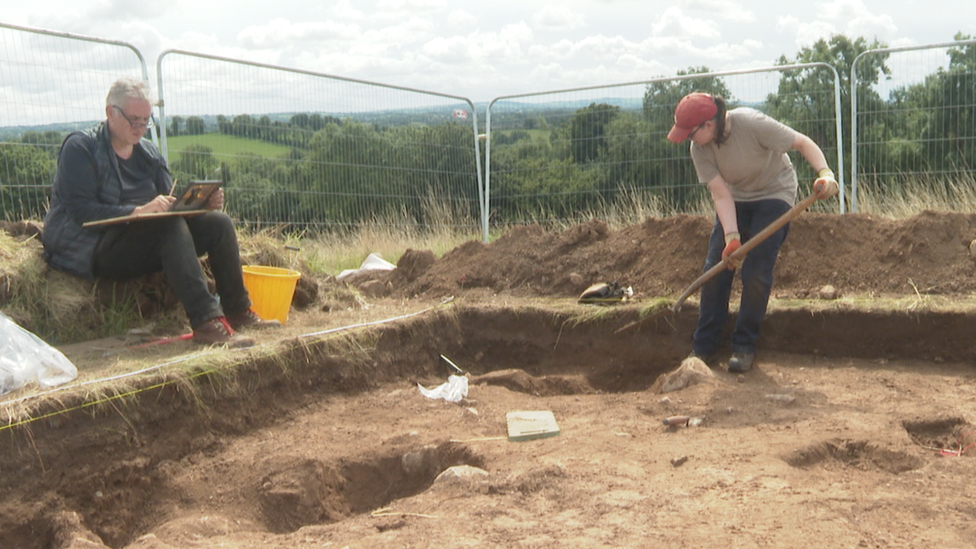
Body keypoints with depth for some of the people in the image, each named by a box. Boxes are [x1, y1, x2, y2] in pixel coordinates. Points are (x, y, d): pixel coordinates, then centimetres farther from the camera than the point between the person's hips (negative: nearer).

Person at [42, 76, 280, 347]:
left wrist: (203, 202, -9)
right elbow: (81, 212, -16)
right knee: (170, 224, -34)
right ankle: (206, 322, -43)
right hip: (95, 250, -7)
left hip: (149, 240, 7)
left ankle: (238, 312, -10)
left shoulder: (149, 152, 17)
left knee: (218, 222, -11)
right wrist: (138, 211, -29)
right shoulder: (79, 147, -5)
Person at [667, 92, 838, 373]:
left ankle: (744, 347, 4)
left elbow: (803, 143, -25)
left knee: (756, 274, -12)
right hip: (736, 200, 4)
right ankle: (704, 348, 6)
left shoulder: (752, 124, -29)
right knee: (715, 270, -4)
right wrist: (731, 237, -30)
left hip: (773, 195, -4)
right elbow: (721, 194, -19)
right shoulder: (699, 149, -16)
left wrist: (825, 173, -42)